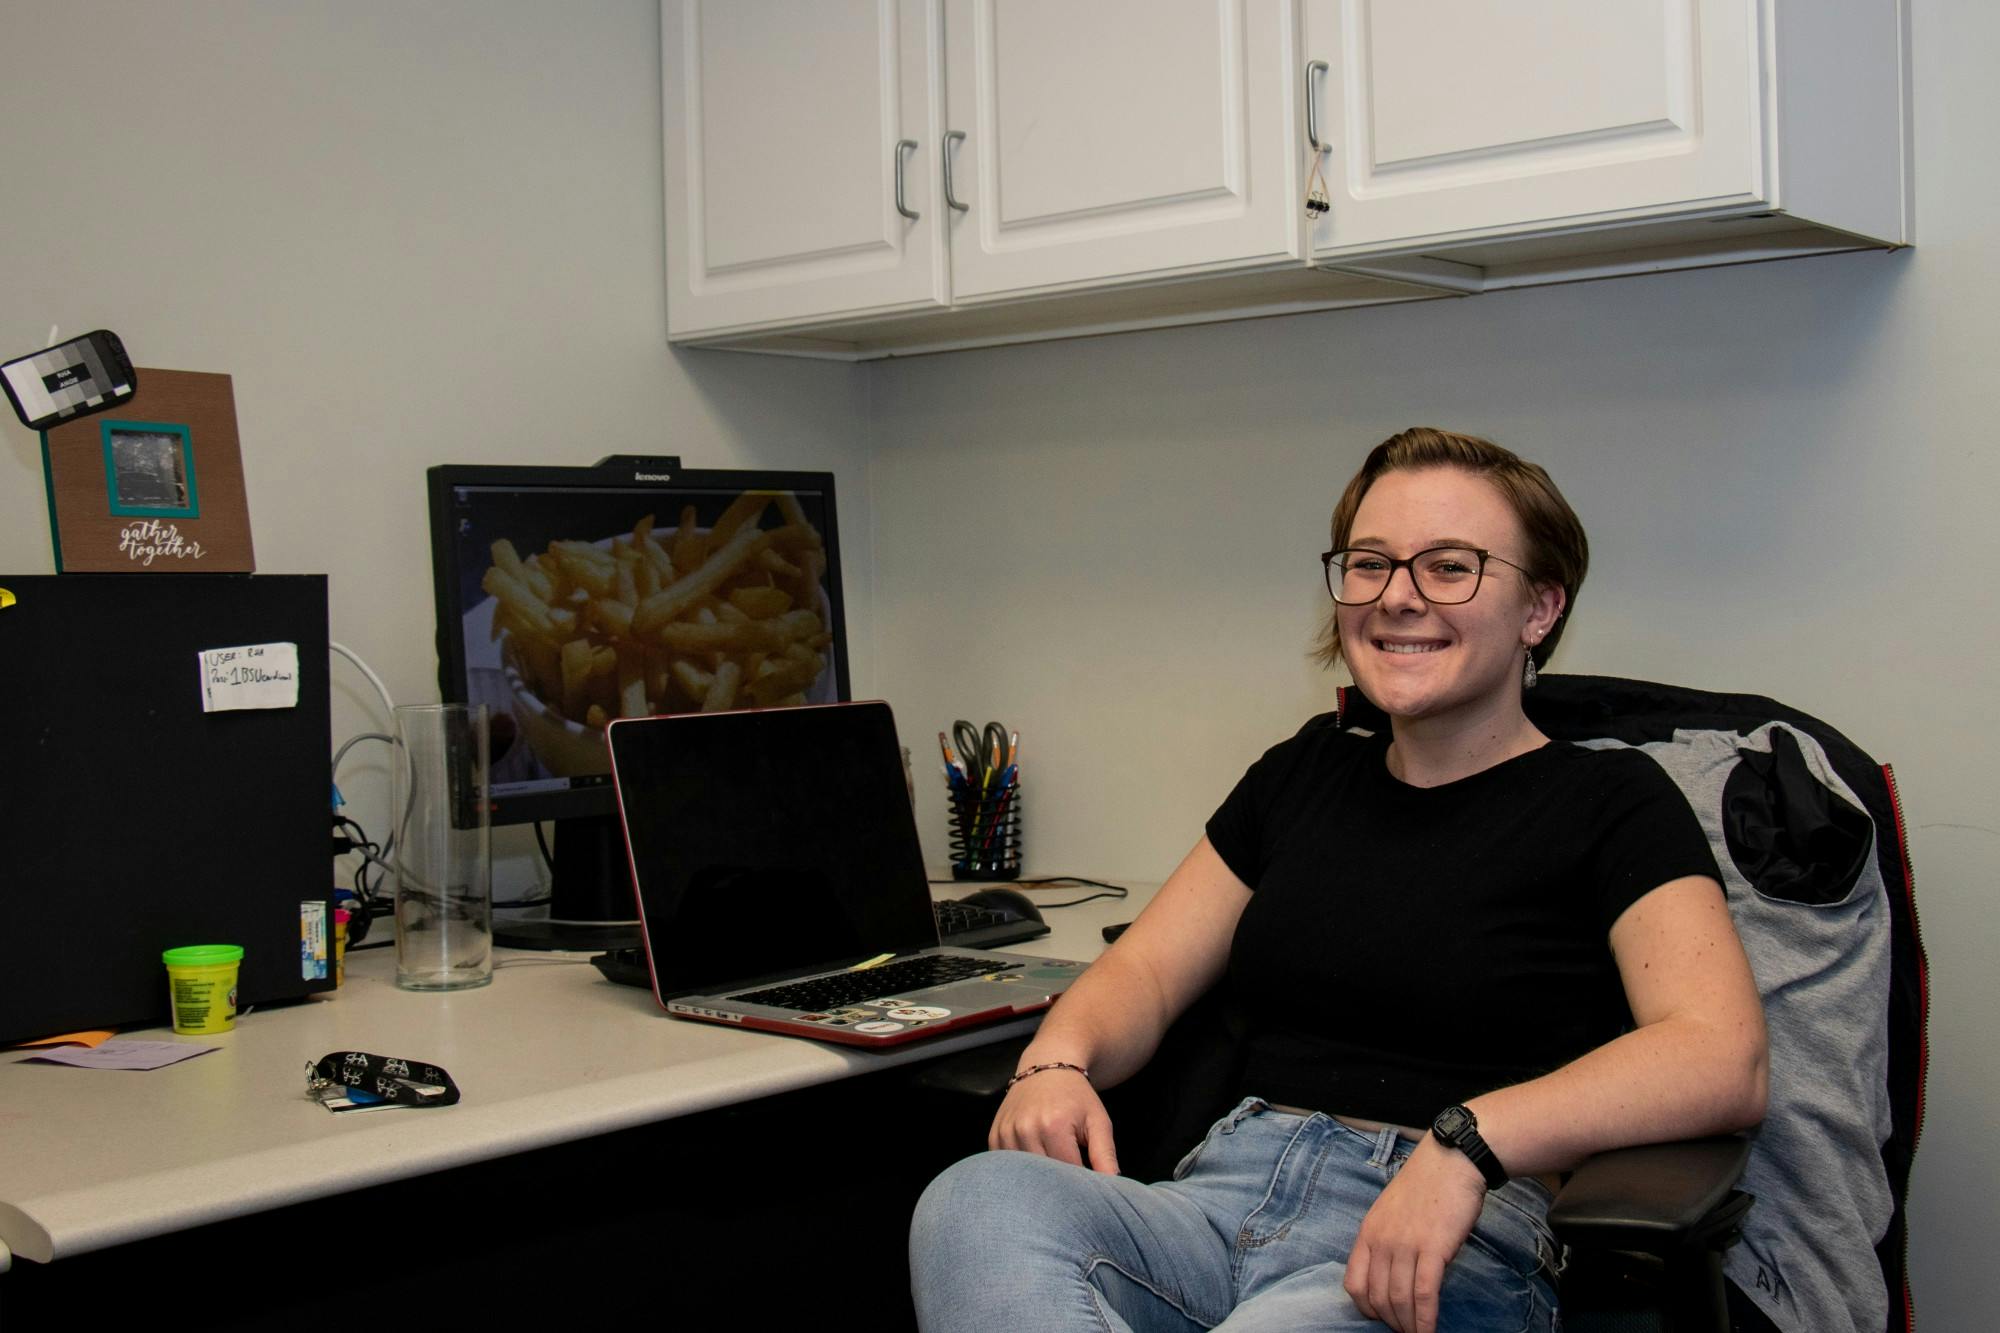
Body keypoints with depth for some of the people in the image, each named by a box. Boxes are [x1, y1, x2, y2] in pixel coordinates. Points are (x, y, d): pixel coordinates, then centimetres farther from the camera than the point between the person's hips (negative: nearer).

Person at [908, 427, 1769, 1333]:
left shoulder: (1609, 804, 5)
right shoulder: (1302, 774, 22)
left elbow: (1723, 1061, -11)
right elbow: (1147, 966, 19)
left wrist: (1467, 1141, -28)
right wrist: (1058, 1059, -6)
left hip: (1450, 1250, -5)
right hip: (1225, 1202, 5)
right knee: (975, 1204, -27)